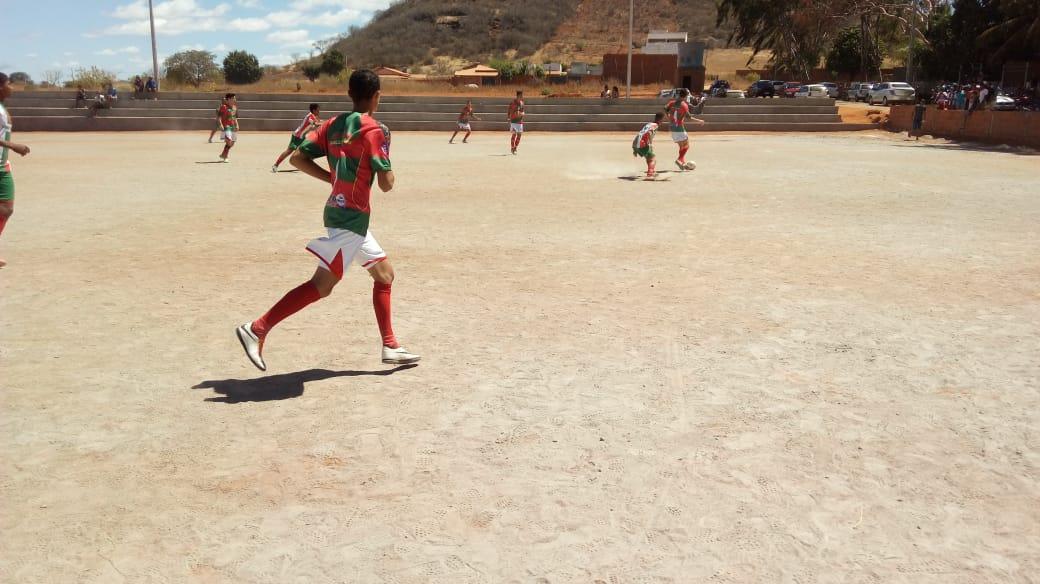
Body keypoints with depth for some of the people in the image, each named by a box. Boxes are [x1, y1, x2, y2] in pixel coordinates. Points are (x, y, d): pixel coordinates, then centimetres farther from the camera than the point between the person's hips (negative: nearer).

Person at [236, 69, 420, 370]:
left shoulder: (333, 124, 9)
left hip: (340, 211, 9)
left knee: (385, 274, 16)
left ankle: (390, 346, 20)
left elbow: (297, 158, 5)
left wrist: (334, 178, 10)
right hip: (352, 218, -9)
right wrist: (387, 165, 7)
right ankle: (257, 330, -8)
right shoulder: (374, 129, -12)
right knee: (321, 285, -7)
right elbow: (386, 184, -14)